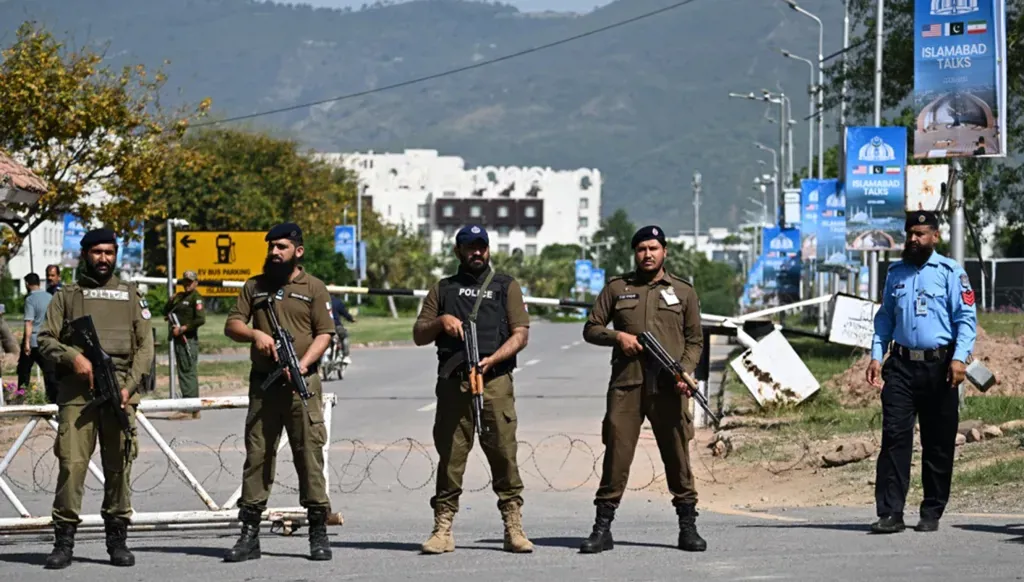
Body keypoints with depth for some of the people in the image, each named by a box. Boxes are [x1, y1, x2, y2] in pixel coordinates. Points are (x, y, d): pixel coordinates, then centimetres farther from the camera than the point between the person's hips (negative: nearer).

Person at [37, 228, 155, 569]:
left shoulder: (130, 296, 17)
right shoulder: (67, 296, 15)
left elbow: (145, 345, 10)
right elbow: (45, 339, 8)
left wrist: (130, 385, -4)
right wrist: (72, 357, -12)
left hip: (119, 391, 1)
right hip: (76, 392, -1)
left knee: (119, 466, 0)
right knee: (71, 464, -9)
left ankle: (117, 540, 7)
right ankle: (64, 542, -6)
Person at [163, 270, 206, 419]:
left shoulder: (196, 297, -7)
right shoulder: (180, 297, 19)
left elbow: (200, 319, -18)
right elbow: (166, 312, 24)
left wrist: (182, 329, -17)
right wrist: (172, 300, 5)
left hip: (188, 340, -9)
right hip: (179, 340, 9)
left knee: (188, 372, -10)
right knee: (183, 372, 11)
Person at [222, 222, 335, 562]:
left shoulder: (314, 288, 4)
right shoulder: (255, 287, 14)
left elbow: (324, 334, -2)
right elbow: (231, 325, 10)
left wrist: (302, 365, -16)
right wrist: (255, 334, -12)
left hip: (302, 384, -3)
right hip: (263, 384, 3)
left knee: (310, 455, -5)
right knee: (256, 456, 2)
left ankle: (318, 533, 0)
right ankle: (249, 535, 5)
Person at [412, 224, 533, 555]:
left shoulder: (506, 287, 14)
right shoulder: (442, 290, 19)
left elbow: (521, 334, 5)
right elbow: (419, 336, 16)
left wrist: (492, 359, -10)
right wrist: (440, 321, -5)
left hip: (495, 382, -1)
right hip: (452, 383, 1)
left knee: (504, 455, -7)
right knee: (450, 457, -1)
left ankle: (514, 528, -4)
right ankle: (443, 530, 1)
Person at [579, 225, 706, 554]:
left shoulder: (683, 292, 13)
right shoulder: (616, 289, 12)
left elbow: (695, 340, 11)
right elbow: (591, 329, 13)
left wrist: (686, 372, -6)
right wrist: (617, 336, -7)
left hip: (669, 389, 0)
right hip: (626, 386, 0)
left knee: (678, 456, 2)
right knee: (616, 453, -3)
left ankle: (688, 527, 10)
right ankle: (602, 529, 0)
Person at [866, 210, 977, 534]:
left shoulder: (950, 272, 1)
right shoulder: (896, 273, 15)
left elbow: (966, 318, -4)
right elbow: (884, 317, 21)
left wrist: (960, 358, -16)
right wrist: (876, 356, 10)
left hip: (939, 366, -3)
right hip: (901, 365, 3)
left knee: (939, 444, 2)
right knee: (894, 437, -7)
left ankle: (932, 513, 11)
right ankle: (890, 513, -10)